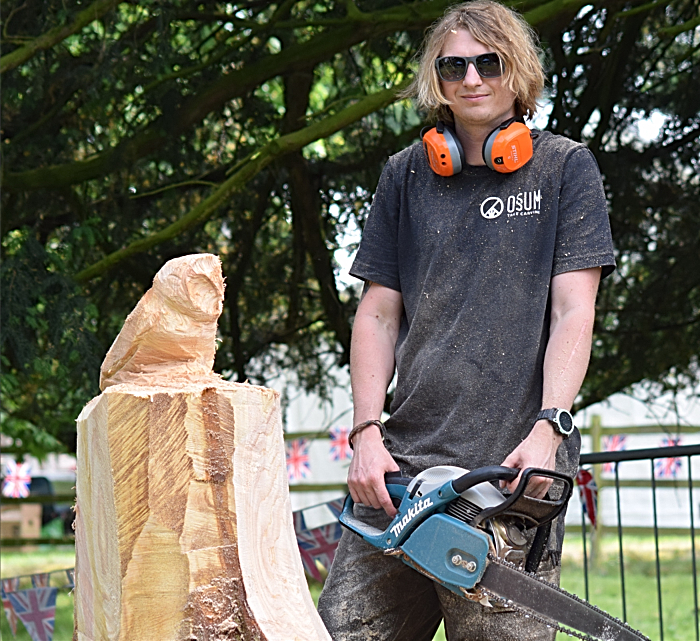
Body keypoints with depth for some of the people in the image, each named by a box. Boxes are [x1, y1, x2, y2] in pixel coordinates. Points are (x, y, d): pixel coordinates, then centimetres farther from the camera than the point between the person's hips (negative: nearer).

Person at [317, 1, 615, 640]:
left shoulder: (564, 168, 7)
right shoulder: (406, 175, 16)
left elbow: (573, 314, -1)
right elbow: (378, 314, 14)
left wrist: (547, 431, -15)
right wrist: (367, 433, 0)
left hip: (512, 468, -3)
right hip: (404, 466, 3)